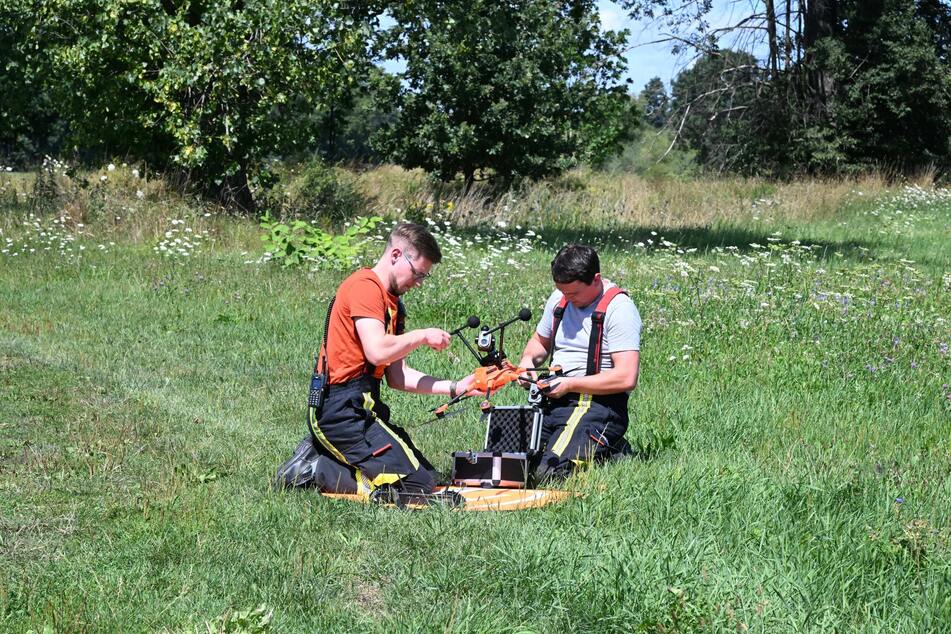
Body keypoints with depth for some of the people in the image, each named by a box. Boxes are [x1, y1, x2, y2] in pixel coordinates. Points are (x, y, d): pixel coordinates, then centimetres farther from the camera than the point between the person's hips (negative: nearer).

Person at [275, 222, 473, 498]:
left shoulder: (393, 303, 20)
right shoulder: (365, 286, -10)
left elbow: (397, 377, 14)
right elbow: (378, 351, -24)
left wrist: (455, 387, 5)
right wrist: (422, 336, -8)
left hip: (360, 407, 10)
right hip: (343, 410, -10)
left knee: (429, 476, 13)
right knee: (418, 484, -13)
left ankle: (317, 454, 10)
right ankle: (314, 471, -8)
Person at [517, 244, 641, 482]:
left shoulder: (619, 309, -11)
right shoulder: (559, 299, 12)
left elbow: (626, 378, -19)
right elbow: (540, 341, 32)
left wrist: (570, 385, -15)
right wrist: (527, 360, 8)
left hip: (598, 405, -8)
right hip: (555, 403, 8)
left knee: (549, 473, -27)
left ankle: (611, 452, 1)